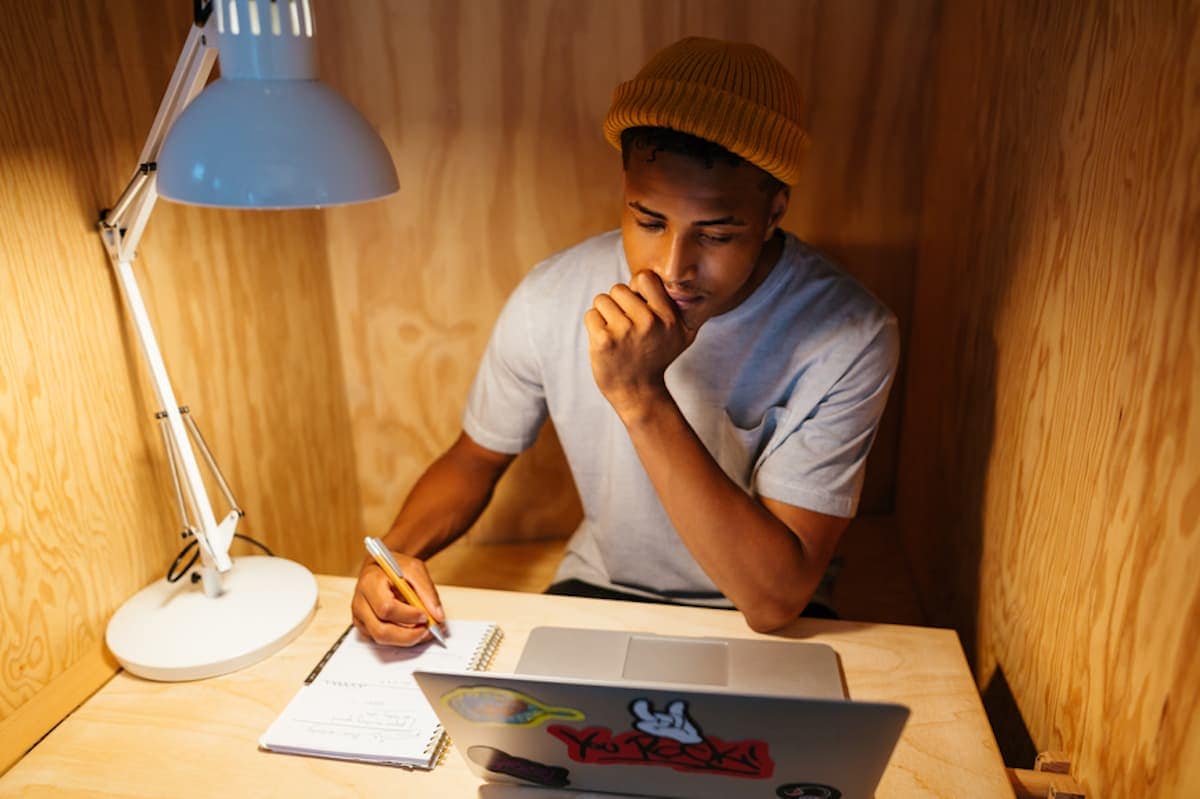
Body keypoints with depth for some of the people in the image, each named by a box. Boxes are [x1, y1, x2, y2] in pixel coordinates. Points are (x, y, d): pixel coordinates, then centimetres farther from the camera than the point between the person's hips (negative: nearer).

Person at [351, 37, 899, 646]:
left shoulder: (848, 337, -23)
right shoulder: (552, 297, -14)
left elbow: (776, 600, -28)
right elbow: (476, 457, 2)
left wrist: (641, 396, -36)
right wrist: (395, 551, -18)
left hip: (759, 636, -1)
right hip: (595, 594, 2)